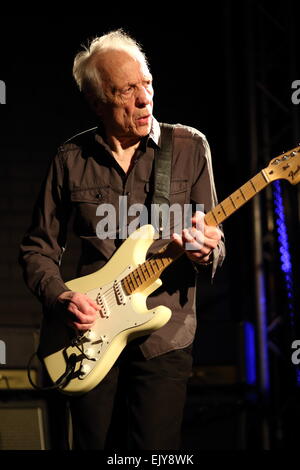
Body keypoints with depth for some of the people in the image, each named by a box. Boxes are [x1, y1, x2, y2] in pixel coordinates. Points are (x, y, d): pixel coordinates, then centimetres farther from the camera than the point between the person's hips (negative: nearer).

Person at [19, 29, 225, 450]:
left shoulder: (189, 146, 0)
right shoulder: (71, 159, 3)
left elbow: (216, 243, 3)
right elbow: (38, 249, 9)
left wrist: (205, 252, -21)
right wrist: (59, 298, -9)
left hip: (164, 337, -1)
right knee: (94, 443, 10)